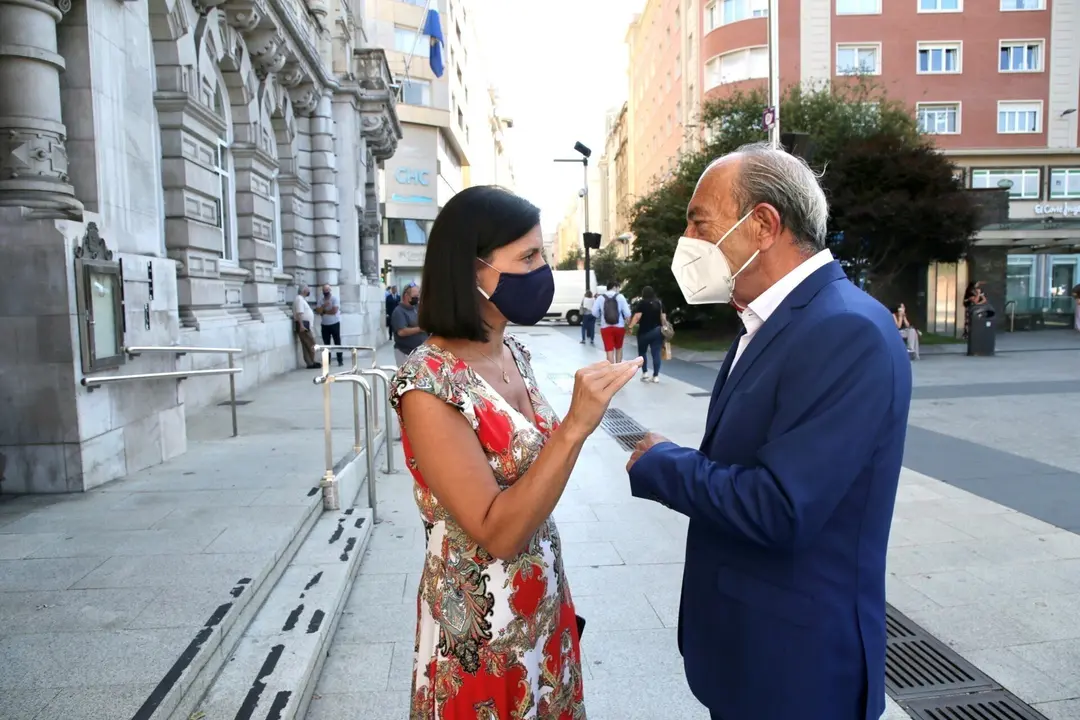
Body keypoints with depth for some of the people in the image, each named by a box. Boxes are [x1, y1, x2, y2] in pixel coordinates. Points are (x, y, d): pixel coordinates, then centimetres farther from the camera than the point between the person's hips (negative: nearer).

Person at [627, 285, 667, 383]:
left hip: (644, 332, -4)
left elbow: (637, 316, -14)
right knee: (656, 353, 2)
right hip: (657, 331, 4)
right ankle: (656, 376, 1)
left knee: (642, 352, 12)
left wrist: (631, 326, -9)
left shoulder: (642, 303, -6)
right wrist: (664, 327, 14)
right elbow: (663, 317, 6)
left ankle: (645, 373, 3)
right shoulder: (659, 303, 8)